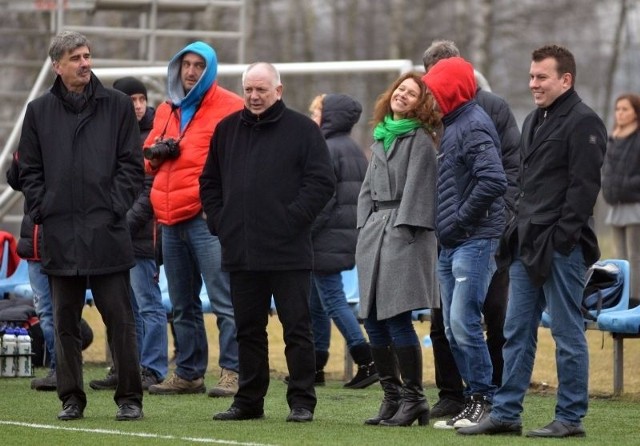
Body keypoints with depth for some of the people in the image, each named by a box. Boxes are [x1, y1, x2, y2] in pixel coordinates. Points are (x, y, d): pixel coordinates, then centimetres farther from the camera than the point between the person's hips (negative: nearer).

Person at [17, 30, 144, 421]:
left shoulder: (118, 106, 4)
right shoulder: (39, 111, 9)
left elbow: (132, 165, 3)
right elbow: (29, 171, 12)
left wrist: (115, 208, -6)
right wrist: (43, 210, 0)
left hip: (107, 230, -2)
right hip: (60, 234, 2)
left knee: (120, 318, -1)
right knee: (65, 322, 6)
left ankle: (130, 398, 4)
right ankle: (71, 398, 13)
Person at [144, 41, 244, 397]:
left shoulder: (229, 108, -2)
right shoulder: (167, 111, 20)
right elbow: (148, 157, 28)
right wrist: (157, 153, 4)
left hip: (208, 218, -8)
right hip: (171, 219, 8)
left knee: (224, 300, -11)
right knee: (183, 305, 13)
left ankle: (233, 372, -12)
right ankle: (189, 373, 20)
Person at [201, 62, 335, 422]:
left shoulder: (302, 129, -1)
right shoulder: (227, 130, 13)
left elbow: (323, 182, -6)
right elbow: (210, 182, 20)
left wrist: (293, 220, -13)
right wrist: (219, 221, 6)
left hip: (289, 252, -5)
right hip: (241, 250, 5)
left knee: (297, 327, -1)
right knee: (248, 329, 10)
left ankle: (302, 401, 3)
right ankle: (249, 400, 16)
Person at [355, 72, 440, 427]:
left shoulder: (420, 139, -3)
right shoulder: (380, 137, 20)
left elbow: (416, 186, -10)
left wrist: (402, 229, -15)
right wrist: (364, 227, 13)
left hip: (404, 231, -8)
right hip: (374, 230, 8)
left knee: (396, 318, -13)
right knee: (373, 320, 5)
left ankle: (413, 398, -7)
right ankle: (392, 396, 12)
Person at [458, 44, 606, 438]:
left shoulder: (582, 122, -10)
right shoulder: (534, 121, 18)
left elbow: (583, 187, -16)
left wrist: (560, 237, -20)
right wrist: (519, 231, 14)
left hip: (561, 245, -9)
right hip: (528, 244, 9)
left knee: (568, 333, -2)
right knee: (517, 332, 9)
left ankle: (571, 418, 3)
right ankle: (506, 414, 13)